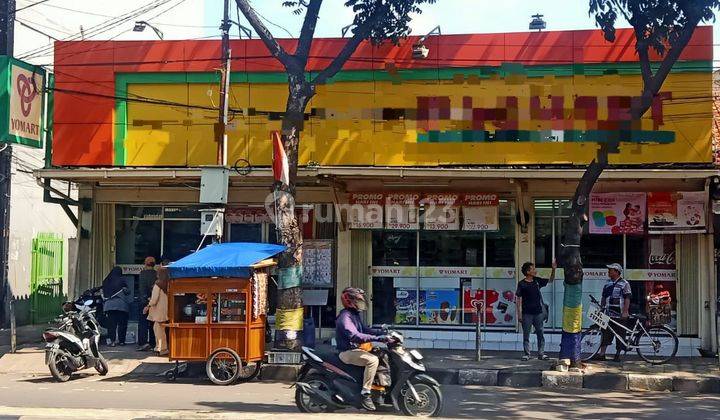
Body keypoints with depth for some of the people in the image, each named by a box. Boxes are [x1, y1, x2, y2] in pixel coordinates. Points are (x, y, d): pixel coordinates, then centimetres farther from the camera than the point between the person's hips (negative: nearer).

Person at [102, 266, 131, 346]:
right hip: (121, 305, -3)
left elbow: (103, 294, 10)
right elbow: (126, 291, -6)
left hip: (109, 305, 3)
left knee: (111, 323, 5)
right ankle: (121, 341, 6)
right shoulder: (122, 280, -4)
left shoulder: (106, 281, 8)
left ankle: (112, 341, -2)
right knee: (122, 323, 5)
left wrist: (104, 305, 16)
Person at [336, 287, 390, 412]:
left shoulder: (355, 315, 15)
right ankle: (365, 393, -26)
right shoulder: (345, 317, -18)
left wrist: (382, 332, 6)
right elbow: (354, 336, -31)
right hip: (348, 352, -10)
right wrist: (378, 338, -35)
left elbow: (364, 329, 22)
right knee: (373, 360, -29)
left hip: (355, 349, 10)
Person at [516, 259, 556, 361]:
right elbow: (518, 299, -5)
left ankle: (541, 353, 13)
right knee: (526, 335, 3)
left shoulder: (537, 280, 6)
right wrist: (519, 314, -9)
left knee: (540, 334, 6)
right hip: (527, 314, -4)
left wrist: (553, 269, 1)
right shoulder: (522, 284, -7)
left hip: (538, 312, 4)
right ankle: (526, 354, 11)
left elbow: (550, 280, 18)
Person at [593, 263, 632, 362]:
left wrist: (625, 312, -16)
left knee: (620, 336, 2)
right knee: (606, 334, 2)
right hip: (608, 314, 5)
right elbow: (603, 297, 21)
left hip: (620, 315, -5)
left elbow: (627, 299, -9)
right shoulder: (607, 284, 14)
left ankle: (617, 354, 10)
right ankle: (601, 353, 2)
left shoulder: (624, 284, -4)